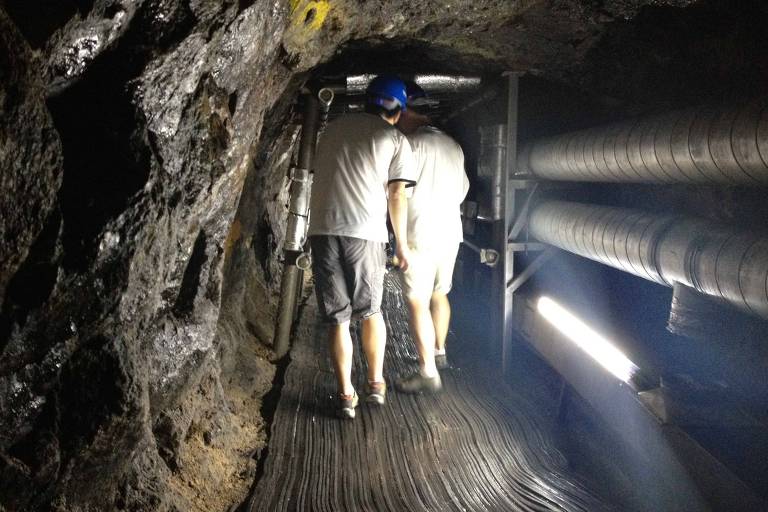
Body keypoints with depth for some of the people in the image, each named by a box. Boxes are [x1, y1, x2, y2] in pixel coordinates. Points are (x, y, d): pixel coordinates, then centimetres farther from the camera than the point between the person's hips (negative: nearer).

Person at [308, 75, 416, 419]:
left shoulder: (334, 127, 17)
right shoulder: (395, 140, 5)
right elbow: (396, 196, 1)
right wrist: (402, 245, 8)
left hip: (323, 230, 2)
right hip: (365, 232, -2)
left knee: (337, 317, 6)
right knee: (370, 310, 17)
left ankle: (346, 395, 8)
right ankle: (376, 383, 24)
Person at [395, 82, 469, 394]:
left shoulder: (412, 145, -13)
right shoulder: (453, 146, 11)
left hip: (421, 236, -8)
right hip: (451, 232, 8)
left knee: (418, 302, -4)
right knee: (439, 293, 22)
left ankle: (428, 372, -5)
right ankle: (439, 353, 36)